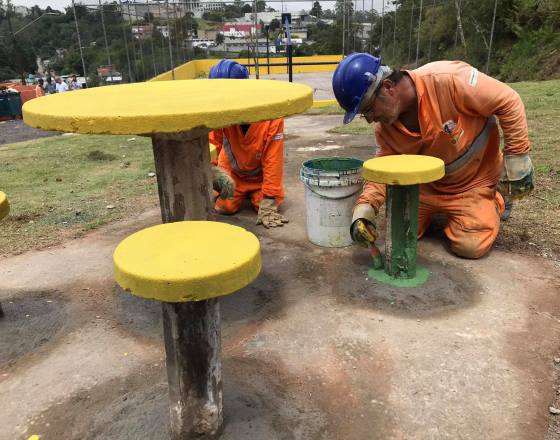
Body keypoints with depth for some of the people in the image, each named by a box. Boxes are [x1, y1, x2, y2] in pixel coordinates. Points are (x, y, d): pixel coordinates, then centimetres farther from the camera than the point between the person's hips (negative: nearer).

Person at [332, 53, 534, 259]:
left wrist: (517, 158, -19)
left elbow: (508, 102, -23)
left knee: (470, 246, -13)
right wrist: (365, 206, -27)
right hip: (429, 184, 4)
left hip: (474, 180, -4)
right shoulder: (385, 127, -15)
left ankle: (497, 198, 17)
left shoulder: (448, 79, -33)